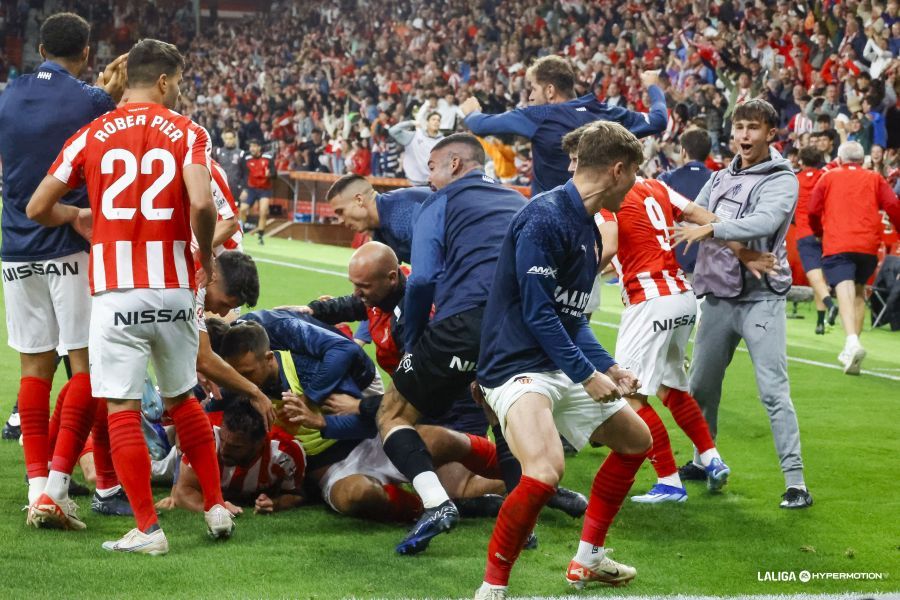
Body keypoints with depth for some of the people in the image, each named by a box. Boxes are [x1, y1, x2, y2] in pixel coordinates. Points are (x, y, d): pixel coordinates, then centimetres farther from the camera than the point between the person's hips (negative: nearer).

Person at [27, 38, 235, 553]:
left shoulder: (93, 136, 5)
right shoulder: (187, 133, 1)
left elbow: (37, 209, 7)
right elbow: (201, 204, -15)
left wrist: (77, 216, 28)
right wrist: (206, 253, 4)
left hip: (116, 292, -1)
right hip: (174, 288, 1)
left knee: (123, 409, 1)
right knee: (182, 399, 19)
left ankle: (148, 528, -1)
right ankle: (217, 507, 21)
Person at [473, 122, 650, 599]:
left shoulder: (588, 228, 13)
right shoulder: (545, 218, -18)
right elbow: (537, 312, -21)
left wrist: (607, 368, 12)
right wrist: (587, 376, -18)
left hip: (563, 367, 11)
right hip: (516, 364, -11)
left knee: (635, 439, 21)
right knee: (545, 471, -31)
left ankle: (588, 560, 30)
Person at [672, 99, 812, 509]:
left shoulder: (782, 180, -6)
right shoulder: (720, 179, 14)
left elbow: (765, 222, -24)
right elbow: (688, 219, 19)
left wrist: (712, 228, -32)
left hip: (761, 298, -6)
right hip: (718, 297, 6)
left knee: (774, 391, -11)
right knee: (701, 387, 13)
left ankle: (795, 481, -10)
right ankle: (703, 461, 32)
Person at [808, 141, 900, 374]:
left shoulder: (829, 177, 12)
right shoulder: (874, 179, 14)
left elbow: (813, 210, 10)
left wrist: (819, 232, 28)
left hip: (836, 244, -2)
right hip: (868, 244, 2)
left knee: (845, 292, -14)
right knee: (859, 290, 20)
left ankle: (852, 340, -37)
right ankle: (853, 346, 16)